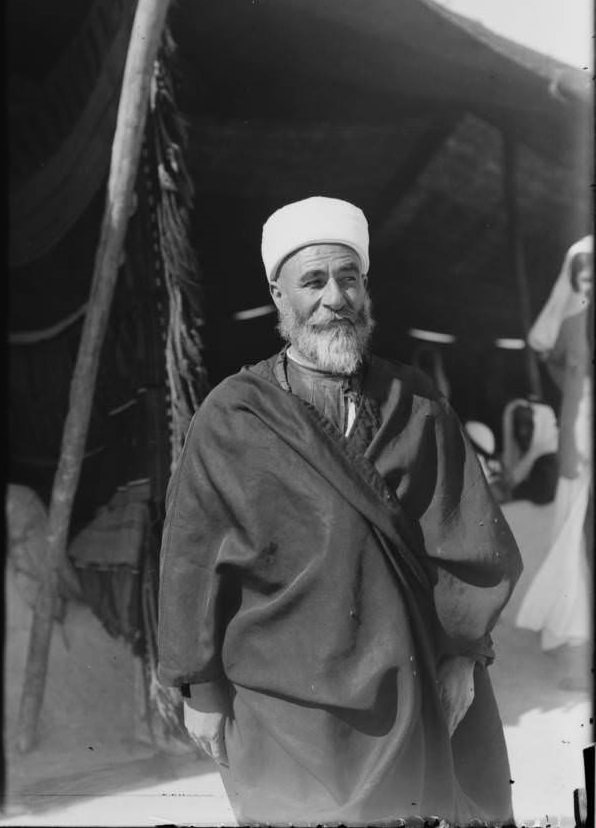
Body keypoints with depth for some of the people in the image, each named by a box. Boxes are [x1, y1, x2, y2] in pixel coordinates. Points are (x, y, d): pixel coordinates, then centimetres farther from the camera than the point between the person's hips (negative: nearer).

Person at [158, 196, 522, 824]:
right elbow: (192, 558, -1)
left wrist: (462, 653, 0)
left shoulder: (418, 406, 1)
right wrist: (202, 688, 0)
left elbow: (472, 537, 4)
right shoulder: (228, 419, -4)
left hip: (419, 690, 2)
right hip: (286, 704, -2)